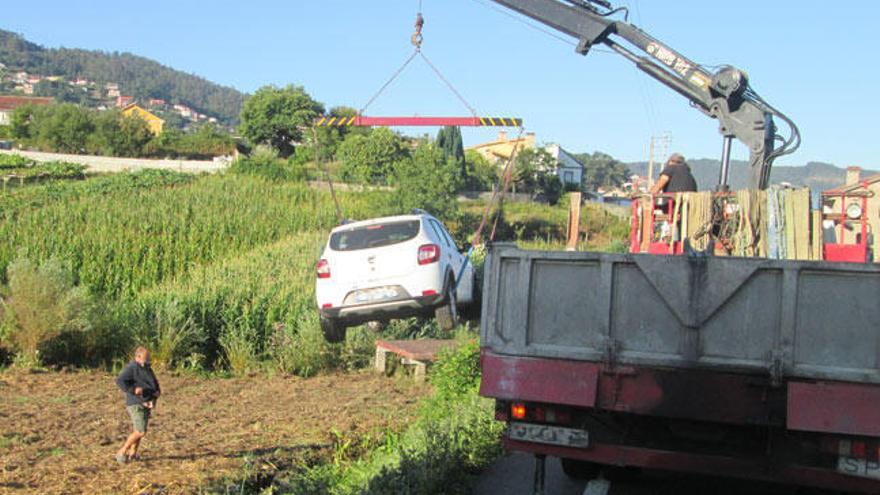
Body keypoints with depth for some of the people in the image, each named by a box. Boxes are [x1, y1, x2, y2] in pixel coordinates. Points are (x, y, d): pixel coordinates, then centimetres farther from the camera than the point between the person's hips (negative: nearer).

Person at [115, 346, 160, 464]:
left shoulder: (147, 368, 14)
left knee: (140, 431, 15)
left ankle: (132, 453, 26)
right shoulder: (131, 368, -13)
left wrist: (157, 392, -3)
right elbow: (119, 381, -25)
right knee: (141, 431, -13)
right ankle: (122, 453, -2)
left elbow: (155, 384, 18)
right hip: (136, 404, -9)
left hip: (145, 404, 9)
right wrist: (133, 390, -28)